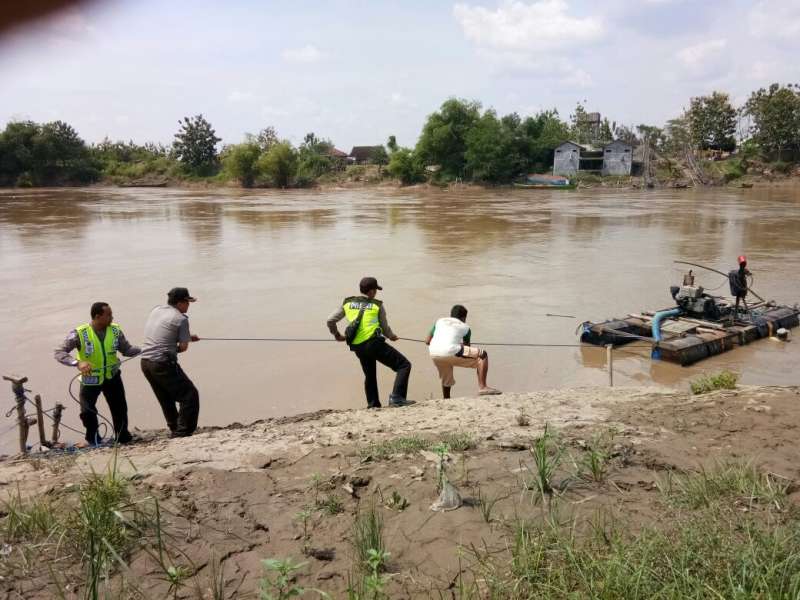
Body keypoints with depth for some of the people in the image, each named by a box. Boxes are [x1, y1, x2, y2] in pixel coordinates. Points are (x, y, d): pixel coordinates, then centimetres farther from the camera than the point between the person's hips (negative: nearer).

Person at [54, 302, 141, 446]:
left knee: (120, 408, 9)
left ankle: (123, 436, 32)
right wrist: (77, 362, -40)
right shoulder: (80, 334, -22)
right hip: (90, 380, -2)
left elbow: (127, 349, -5)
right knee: (87, 411, 3)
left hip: (112, 377, 2)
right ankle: (92, 439, 30)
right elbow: (59, 353, -23)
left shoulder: (115, 330, -11)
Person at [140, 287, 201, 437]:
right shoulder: (181, 319, -9)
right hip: (163, 363, -8)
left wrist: (187, 337, 24)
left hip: (145, 362, 8)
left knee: (166, 399, 21)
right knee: (190, 395, -1)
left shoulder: (156, 311, 13)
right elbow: (183, 347, -7)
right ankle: (182, 432, -4)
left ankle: (175, 430, 29)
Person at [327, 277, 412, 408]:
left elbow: (330, 321, 12)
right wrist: (392, 336, 31)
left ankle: (373, 405, 29)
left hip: (357, 347, 6)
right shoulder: (378, 305, 4)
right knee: (404, 365, -2)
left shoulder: (347, 303, 13)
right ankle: (397, 397, -16)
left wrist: (337, 335, 29)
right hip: (374, 343, -5)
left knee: (369, 376, 27)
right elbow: (385, 328, 10)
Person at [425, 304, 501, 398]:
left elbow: (427, 341, 25)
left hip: (433, 353, 5)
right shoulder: (465, 327, 20)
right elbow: (467, 346, 26)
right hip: (450, 352, -5)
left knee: (446, 378, 33)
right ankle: (482, 387, -3)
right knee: (482, 355, 9)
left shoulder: (440, 321, 27)